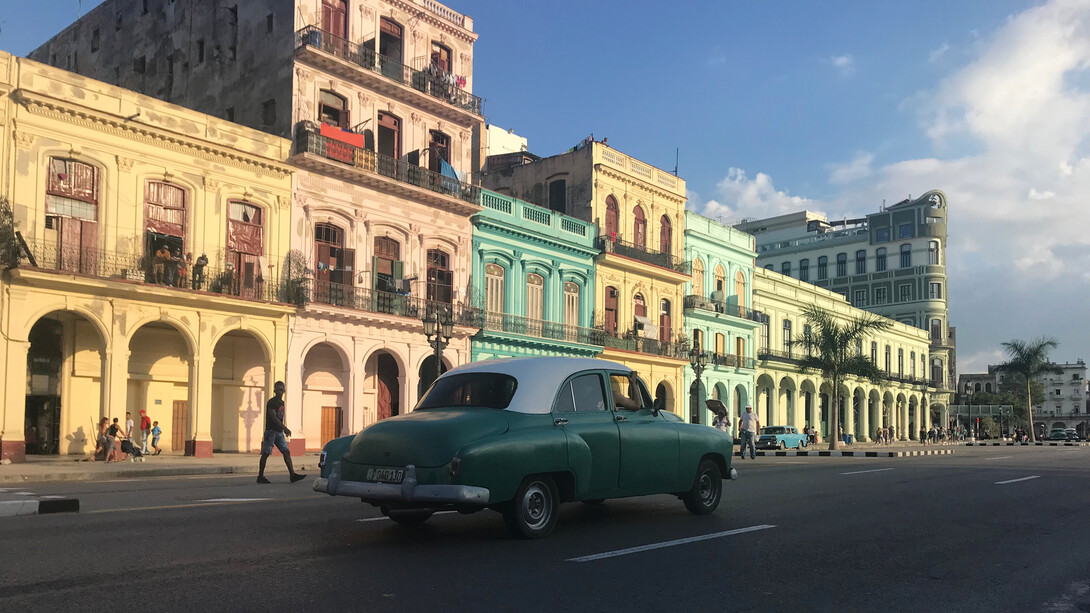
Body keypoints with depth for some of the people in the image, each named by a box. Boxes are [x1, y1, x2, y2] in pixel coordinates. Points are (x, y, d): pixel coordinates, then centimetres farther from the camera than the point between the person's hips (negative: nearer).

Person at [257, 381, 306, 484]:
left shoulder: (281, 402, 16)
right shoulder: (271, 402, -10)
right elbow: (273, 417, -19)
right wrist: (285, 428, -24)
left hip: (279, 432, 8)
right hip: (271, 431, -8)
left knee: (286, 452, -1)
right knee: (265, 454, -2)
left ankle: (292, 475, -6)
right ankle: (260, 476, 6)